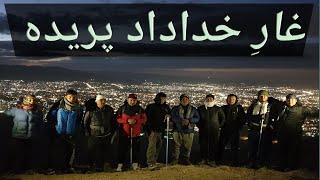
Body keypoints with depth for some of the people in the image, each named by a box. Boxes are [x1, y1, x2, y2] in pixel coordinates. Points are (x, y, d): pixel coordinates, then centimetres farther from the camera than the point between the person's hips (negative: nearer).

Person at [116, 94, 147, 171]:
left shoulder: (140, 109, 2)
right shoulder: (122, 108, 0)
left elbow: (144, 119, 2)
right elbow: (118, 119, -2)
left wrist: (136, 121, -15)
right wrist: (127, 121, -16)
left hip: (136, 133, 1)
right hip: (124, 133, -1)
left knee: (135, 149, 9)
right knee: (122, 149, 3)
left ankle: (135, 163, 23)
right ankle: (120, 164, 15)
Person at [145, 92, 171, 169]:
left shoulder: (166, 107, 12)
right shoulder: (151, 107, -5)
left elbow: (170, 114, 25)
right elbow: (147, 118, -6)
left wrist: (168, 115, 0)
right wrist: (150, 129, -13)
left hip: (161, 130, 6)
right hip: (153, 130, -6)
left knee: (159, 145, 11)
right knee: (152, 146, -9)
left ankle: (155, 161, 25)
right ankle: (150, 162, -2)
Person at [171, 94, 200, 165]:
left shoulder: (193, 109, 13)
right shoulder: (176, 108, 10)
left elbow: (197, 118, 3)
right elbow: (173, 117, -4)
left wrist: (189, 120, -15)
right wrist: (181, 120, -20)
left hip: (189, 131, 1)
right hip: (178, 130, -1)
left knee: (187, 146, 4)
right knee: (176, 145, 0)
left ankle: (185, 159, 21)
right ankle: (175, 159, 13)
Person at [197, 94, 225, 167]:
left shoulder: (218, 109, 5)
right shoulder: (200, 108, 7)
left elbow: (223, 118, 14)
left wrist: (219, 126, 6)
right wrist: (199, 126, 8)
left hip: (214, 131, -1)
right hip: (203, 131, 1)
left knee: (214, 145, 0)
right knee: (203, 145, 4)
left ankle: (212, 160, 12)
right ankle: (204, 159, 17)